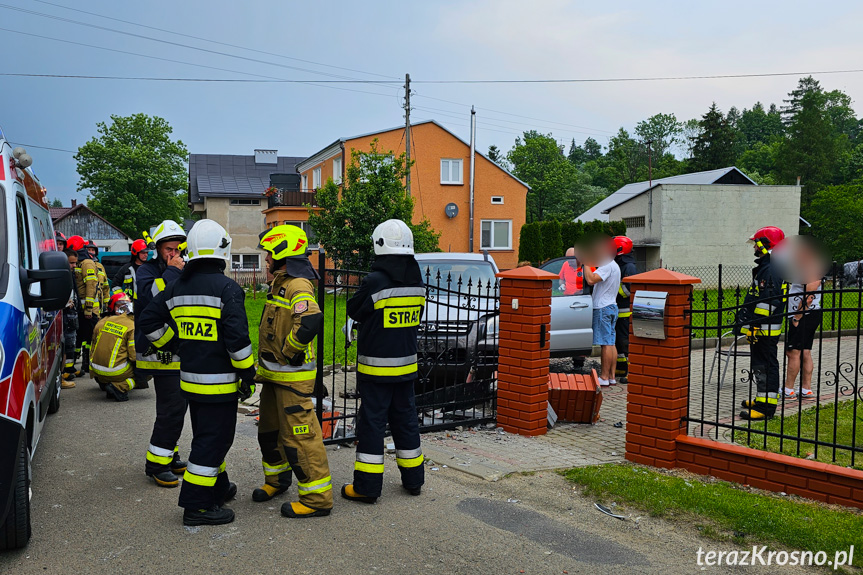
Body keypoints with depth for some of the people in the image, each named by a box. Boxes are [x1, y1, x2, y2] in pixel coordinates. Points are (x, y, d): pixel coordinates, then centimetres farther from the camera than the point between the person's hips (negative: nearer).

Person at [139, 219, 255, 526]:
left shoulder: (176, 288, 7)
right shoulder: (227, 288, -16)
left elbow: (148, 321, 12)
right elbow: (237, 337, -21)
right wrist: (248, 373, -11)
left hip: (190, 377, 8)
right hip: (219, 380, -8)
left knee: (206, 435, 22)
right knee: (213, 440, 0)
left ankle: (218, 487, 37)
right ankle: (197, 506, 5)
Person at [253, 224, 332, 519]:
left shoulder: (298, 287, -19)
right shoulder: (281, 284, 14)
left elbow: (311, 321, -38)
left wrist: (289, 350, -25)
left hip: (293, 376, -11)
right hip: (274, 374, 11)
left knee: (299, 435, -7)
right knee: (269, 430, 22)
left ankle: (317, 499, 2)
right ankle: (277, 480, 41)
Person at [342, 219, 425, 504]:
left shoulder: (374, 282, -18)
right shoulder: (417, 283, 0)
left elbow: (353, 311, -3)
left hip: (375, 367, -5)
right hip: (406, 365, 6)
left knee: (371, 422, 2)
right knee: (405, 419, 16)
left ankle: (366, 486, 7)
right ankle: (413, 480, 26)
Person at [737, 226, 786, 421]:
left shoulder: (772, 270, -18)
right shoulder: (765, 267, 17)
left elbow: (768, 302, -24)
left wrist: (753, 325, -23)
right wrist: (744, 320, 27)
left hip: (766, 329, -11)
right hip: (760, 328, 11)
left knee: (766, 366, -7)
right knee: (759, 365, 18)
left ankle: (766, 407, -4)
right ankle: (762, 399, 29)